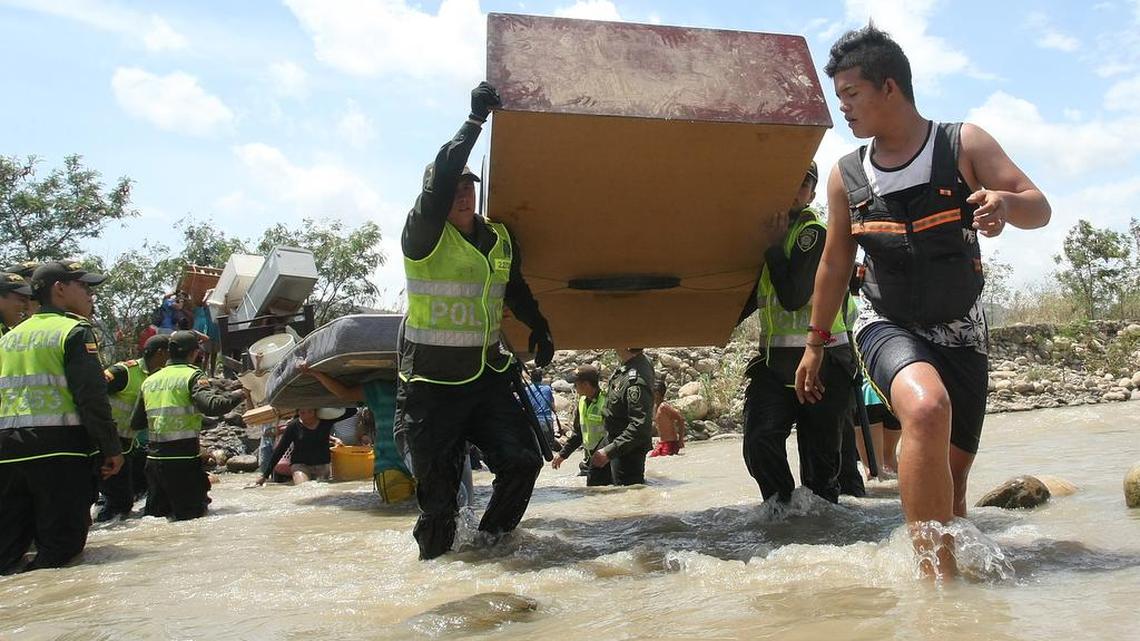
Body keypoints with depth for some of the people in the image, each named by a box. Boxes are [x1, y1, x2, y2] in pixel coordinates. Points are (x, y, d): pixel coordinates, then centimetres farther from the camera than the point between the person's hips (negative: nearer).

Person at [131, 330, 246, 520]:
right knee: (192, 514, 3)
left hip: (153, 458, 6)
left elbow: (135, 424, 18)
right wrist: (238, 395, -6)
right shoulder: (192, 376, -6)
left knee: (155, 514, 19)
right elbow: (212, 406, -22)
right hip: (183, 459, -6)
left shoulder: (149, 380, 13)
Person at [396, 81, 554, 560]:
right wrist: (475, 119, -19)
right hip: (432, 382, -5)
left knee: (522, 460, -7)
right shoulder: (423, 236, -10)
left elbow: (515, 290, 24)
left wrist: (539, 328, 17)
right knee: (438, 487, 1)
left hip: (488, 376, 5)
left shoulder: (499, 239, 8)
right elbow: (440, 178, -24)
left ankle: (492, 538, 16)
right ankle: (435, 558, 26)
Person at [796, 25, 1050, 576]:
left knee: (952, 477, 7)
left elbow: (1039, 208, -8)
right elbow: (835, 266, 9)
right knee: (926, 408, -34)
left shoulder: (964, 144, -4)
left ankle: (950, 568, 29)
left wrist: (1006, 203, -32)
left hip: (960, 332, 1)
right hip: (889, 327, -1)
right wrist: (815, 344, 13)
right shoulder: (847, 174, 1)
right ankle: (937, 577, -33)